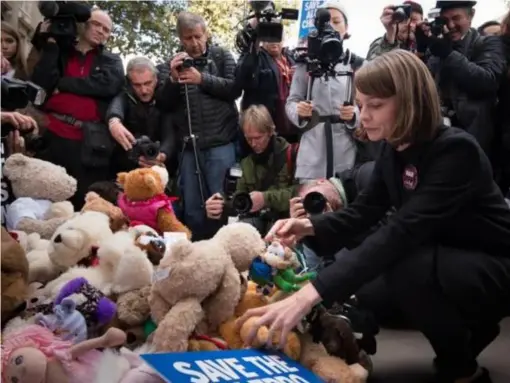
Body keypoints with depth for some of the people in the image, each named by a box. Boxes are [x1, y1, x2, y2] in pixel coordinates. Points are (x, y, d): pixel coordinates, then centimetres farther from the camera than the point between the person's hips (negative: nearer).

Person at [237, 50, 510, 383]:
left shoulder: (456, 150, -29)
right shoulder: (394, 149, -3)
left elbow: (402, 232, -40)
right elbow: (363, 213, 0)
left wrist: (312, 293, -47)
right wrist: (308, 227, -22)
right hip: (444, 260, 8)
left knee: (404, 269, -32)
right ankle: (474, 325, 20)